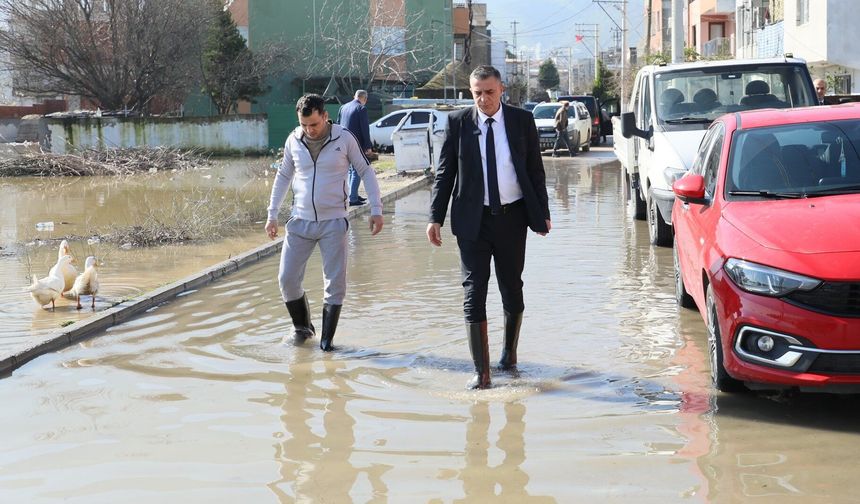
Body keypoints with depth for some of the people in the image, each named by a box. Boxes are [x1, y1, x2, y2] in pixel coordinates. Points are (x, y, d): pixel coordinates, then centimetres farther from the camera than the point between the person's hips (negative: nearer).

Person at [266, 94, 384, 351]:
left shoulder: (344, 139, -8)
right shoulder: (294, 141, 1)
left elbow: (366, 171, 1)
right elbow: (283, 176, 14)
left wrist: (376, 209, -4)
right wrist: (272, 215, 14)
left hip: (334, 222, -3)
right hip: (300, 221, 3)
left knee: (336, 282, -4)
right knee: (287, 279, 0)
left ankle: (326, 339, 9)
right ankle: (302, 327, 22)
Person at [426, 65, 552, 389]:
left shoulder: (522, 120, 1)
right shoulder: (458, 122, -1)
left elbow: (535, 170, 6)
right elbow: (444, 173, 2)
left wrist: (542, 214, 2)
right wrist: (435, 217, -4)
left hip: (512, 217, 1)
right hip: (473, 220, -1)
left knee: (513, 290, 12)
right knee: (474, 293, -4)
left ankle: (509, 355, 33)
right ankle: (481, 371, 0)